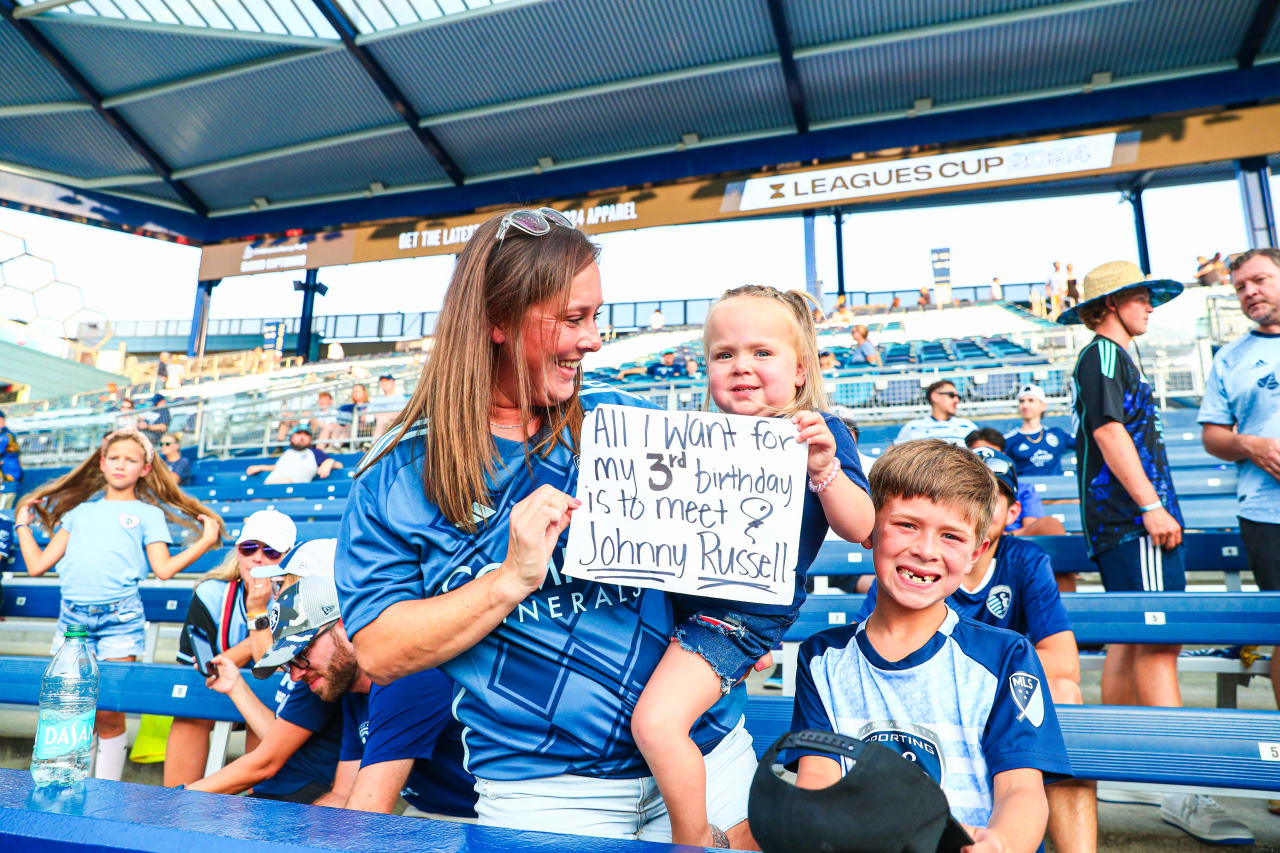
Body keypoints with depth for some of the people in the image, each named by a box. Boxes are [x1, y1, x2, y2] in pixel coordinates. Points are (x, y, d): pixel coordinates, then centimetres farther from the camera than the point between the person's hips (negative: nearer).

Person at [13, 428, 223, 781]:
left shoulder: (148, 514, 12)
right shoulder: (79, 512, 21)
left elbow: (164, 568, 1)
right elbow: (37, 565, 19)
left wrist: (206, 540, -1)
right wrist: (23, 523, 27)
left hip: (119, 619, -3)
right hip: (71, 617, 3)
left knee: (108, 715, -2)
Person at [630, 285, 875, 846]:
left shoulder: (817, 432, -7)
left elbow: (860, 529, -13)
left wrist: (823, 468, -30)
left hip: (744, 611, -7)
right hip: (677, 592, 8)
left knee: (656, 722, -18)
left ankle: (696, 839, 9)